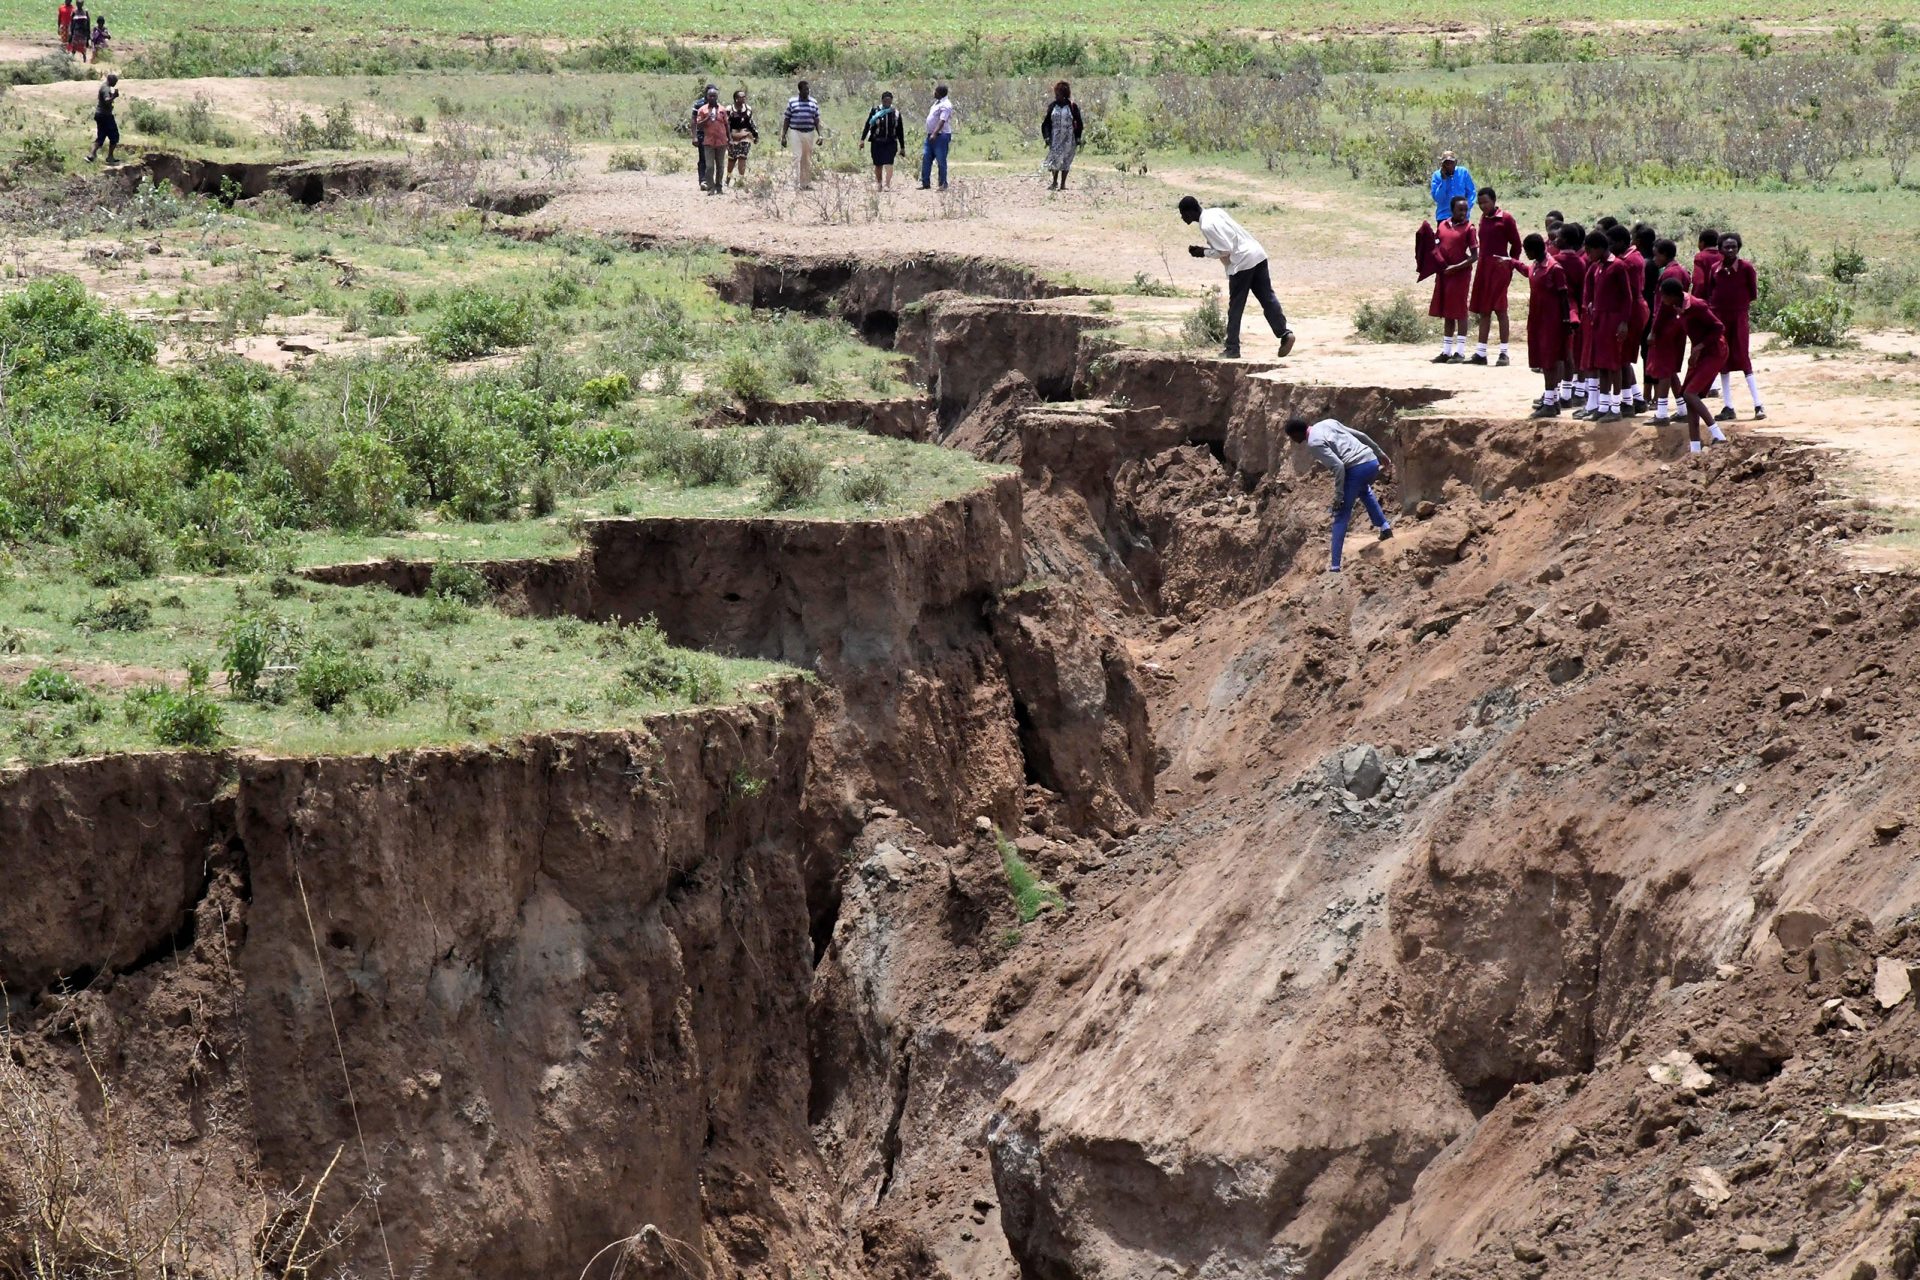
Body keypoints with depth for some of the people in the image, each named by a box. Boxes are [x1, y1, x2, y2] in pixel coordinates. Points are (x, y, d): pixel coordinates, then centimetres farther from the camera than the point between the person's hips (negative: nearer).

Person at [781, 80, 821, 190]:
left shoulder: (813, 103, 9)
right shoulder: (792, 102, 3)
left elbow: (816, 120, 11)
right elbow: (787, 119, 6)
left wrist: (820, 135, 2)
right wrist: (783, 136, 2)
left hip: (809, 132, 3)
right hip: (796, 132, -3)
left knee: (808, 160, 6)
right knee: (797, 157, -9)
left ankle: (807, 182, 12)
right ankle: (796, 183, -11)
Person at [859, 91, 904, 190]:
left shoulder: (896, 114, 7)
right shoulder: (875, 111, 1)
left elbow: (900, 131, 12)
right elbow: (867, 126, 1)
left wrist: (902, 147, 13)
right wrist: (862, 139, -8)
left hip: (891, 143, 0)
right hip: (877, 143, 0)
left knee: (889, 164, -14)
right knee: (878, 165, 6)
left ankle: (887, 185, -18)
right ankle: (879, 183, 23)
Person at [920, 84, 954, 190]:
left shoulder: (945, 105, -15)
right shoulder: (937, 103, 15)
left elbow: (942, 121, -27)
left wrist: (934, 134, -36)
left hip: (941, 136, -10)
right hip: (931, 136, 10)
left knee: (941, 161, -4)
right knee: (926, 159, 6)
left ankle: (943, 184, 3)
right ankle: (925, 183, 11)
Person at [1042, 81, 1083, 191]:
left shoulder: (1072, 106, -3)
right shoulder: (1052, 106, 3)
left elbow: (1079, 124, 1)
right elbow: (1046, 122, 4)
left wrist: (1078, 138, -3)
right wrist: (1047, 136, -6)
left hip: (1068, 137, -2)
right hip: (1055, 138, 2)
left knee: (1065, 160, 2)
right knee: (1055, 158, -4)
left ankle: (1063, 184, 9)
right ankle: (1055, 182, 9)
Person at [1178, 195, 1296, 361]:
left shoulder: (1207, 226, -14)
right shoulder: (1215, 212, 14)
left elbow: (1225, 251, -16)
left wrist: (1203, 252, -2)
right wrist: (1206, 248, 14)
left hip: (1242, 263, -8)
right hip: (1257, 255, 8)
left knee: (1235, 308, 1)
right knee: (1267, 299, 7)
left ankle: (1232, 349, 5)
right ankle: (1285, 333, -3)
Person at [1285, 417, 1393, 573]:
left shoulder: (1313, 443, -7)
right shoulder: (1327, 423, 17)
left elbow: (1338, 466, -16)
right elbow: (1360, 435, 18)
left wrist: (1338, 496, -11)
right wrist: (1380, 453, 27)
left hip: (1356, 469, -8)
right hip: (1372, 461, 8)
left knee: (1341, 517, 3)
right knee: (1364, 490, 41)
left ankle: (1335, 566, 2)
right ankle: (1385, 527, 35)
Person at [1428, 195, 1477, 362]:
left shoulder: (1468, 228, -5)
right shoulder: (1442, 226, 9)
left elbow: (1474, 255, -7)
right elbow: (1436, 248, 19)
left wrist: (1456, 267, -16)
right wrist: (1437, 265, 0)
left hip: (1460, 274, -5)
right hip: (1443, 273, 5)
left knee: (1459, 311, -3)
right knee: (1446, 313, 10)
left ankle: (1460, 352, 1)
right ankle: (1446, 351, 16)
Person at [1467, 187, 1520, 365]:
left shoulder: (1505, 218, -6)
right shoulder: (1483, 218, 13)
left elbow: (1516, 245, -3)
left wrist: (1509, 264, 0)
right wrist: (1482, 264, 12)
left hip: (1499, 267, -7)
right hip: (1483, 267, 7)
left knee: (1499, 309, -7)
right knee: (1483, 310, 7)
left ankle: (1504, 353, -4)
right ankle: (1481, 353, 10)